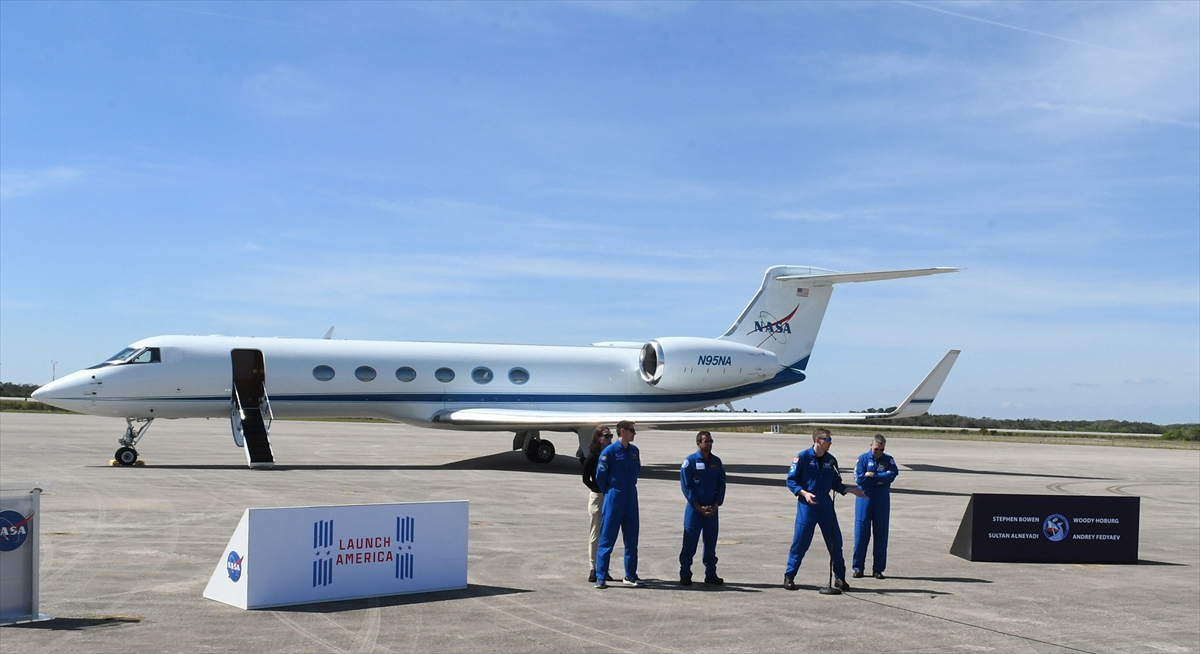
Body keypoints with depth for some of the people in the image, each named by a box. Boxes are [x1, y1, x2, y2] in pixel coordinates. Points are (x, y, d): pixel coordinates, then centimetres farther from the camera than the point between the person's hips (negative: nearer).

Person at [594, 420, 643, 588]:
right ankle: (600, 577, 1)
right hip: (614, 500, -6)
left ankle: (631, 576, 20)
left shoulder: (634, 450, 6)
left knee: (632, 539, 10)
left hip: (631, 499, 6)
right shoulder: (609, 451, -11)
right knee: (607, 539, -2)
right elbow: (600, 475, -5)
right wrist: (610, 493, 6)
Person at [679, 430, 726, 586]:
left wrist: (715, 506, -3)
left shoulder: (716, 461, 7)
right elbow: (686, 486, -7)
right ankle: (685, 575, 6)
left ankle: (711, 574, 17)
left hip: (712, 510, 4)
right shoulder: (690, 461, -5)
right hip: (694, 508, -4)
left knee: (711, 544, 9)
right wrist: (699, 507, -11)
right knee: (689, 544, -1)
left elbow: (721, 485, 10)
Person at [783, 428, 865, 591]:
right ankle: (789, 576, 11)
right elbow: (791, 481, -5)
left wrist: (852, 490, 1)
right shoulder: (802, 457, -7)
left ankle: (839, 578, 18)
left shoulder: (831, 460, 7)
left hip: (826, 506, 4)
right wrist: (804, 493, -19)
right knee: (800, 542, -2)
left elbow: (836, 484, 15)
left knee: (835, 542, 5)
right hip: (806, 506, -4)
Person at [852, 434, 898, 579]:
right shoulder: (863, 458, 0)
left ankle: (878, 569, 11)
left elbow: (892, 475, -13)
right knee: (861, 533, 0)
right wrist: (881, 479, -11)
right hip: (864, 500, -2)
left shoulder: (889, 460, 5)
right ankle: (858, 567, 8)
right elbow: (859, 478, -12)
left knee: (881, 534, 4)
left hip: (882, 502, 2)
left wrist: (873, 476, -15)